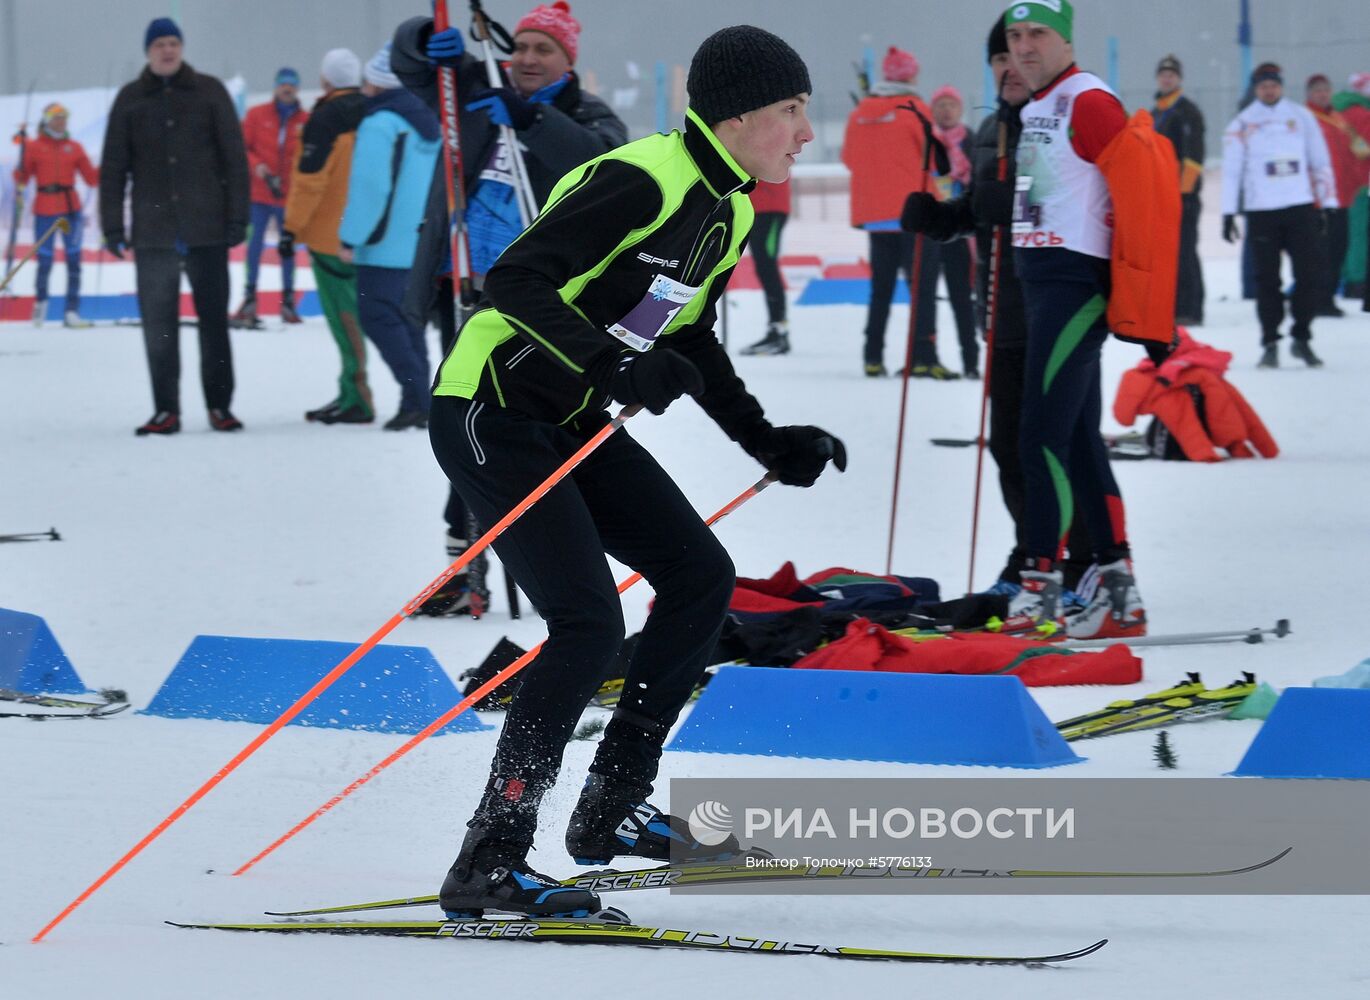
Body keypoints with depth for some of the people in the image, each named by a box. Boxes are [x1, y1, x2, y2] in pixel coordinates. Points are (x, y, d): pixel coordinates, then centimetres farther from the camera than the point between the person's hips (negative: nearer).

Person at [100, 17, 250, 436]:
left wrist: (237, 217, -4)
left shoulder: (209, 92, 4)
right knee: (158, 323, 1)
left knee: (213, 318, 3)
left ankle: (219, 405, 10)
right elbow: (113, 167, 8)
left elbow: (234, 158, 2)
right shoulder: (131, 100, 7)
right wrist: (112, 226, 2)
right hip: (154, 232, 1)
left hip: (206, 229, -1)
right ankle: (166, 409, 6)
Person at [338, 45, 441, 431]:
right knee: (408, 320, 13)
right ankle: (418, 405, 10)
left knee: (377, 316, -6)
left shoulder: (380, 124, -14)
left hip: (386, 245, -9)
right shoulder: (427, 121, 14)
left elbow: (369, 186, -19)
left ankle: (417, 395, -16)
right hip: (423, 243, 9)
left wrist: (350, 237, -13)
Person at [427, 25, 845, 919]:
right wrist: (612, 364, -36)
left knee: (702, 578, 7)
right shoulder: (641, 183, -21)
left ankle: (612, 810, 16)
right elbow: (516, 282, -27)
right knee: (590, 625, -18)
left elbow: (690, 342, 22)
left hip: (574, 423, 10)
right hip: (492, 415, -10)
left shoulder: (729, 215, 9)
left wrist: (768, 441, 15)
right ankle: (486, 864, -14)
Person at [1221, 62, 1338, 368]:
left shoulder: (1301, 117, 8)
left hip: (1300, 208, 1)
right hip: (1261, 213, -1)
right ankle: (1270, 343, 7)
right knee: (1267, 279, 0)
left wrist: (1328, 202, 6)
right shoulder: (1242, 125, 4)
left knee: (1312, 274, -4)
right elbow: (1231, 170, 3)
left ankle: (1301, 338, 10)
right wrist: (1228, 213, -3)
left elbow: (1321, 162, 12)